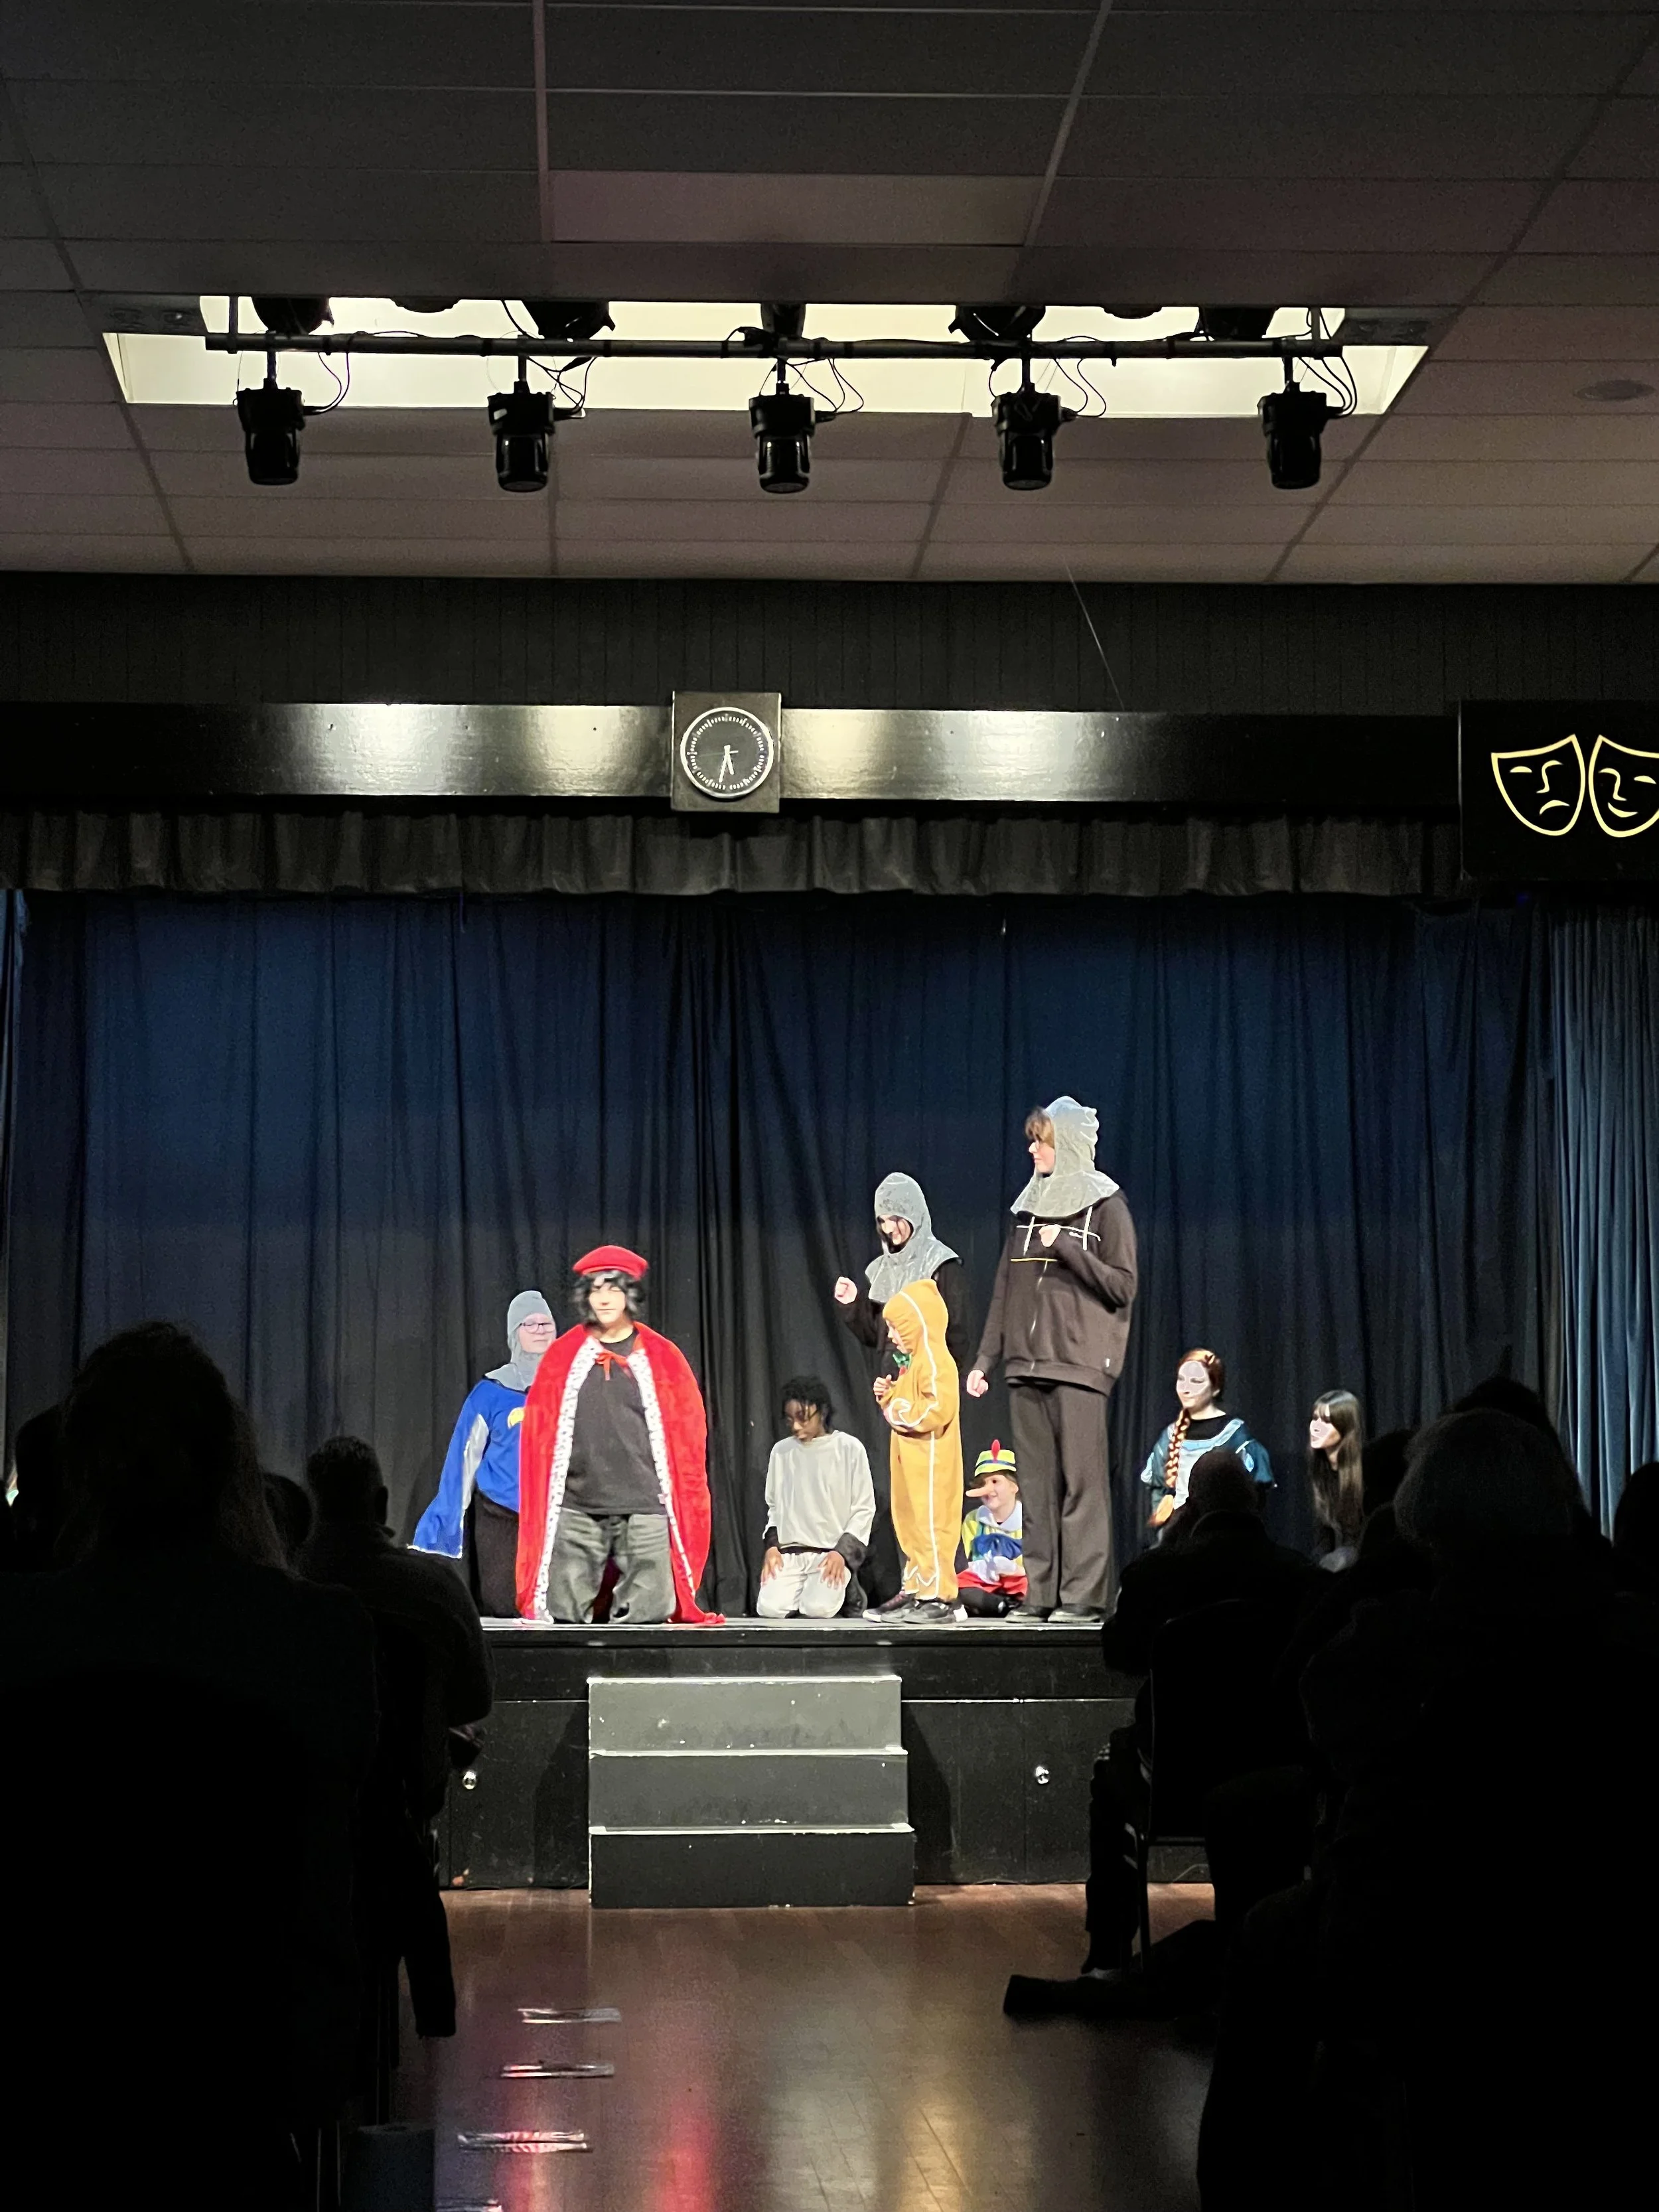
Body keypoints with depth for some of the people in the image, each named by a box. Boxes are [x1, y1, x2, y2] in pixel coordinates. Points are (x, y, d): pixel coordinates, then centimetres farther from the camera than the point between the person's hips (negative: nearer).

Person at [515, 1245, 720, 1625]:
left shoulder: (663, 1359, 8)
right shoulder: (562, 1358, 10)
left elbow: (688, 1438, 9)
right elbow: (539, 1437, 12)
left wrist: (685, 1512, 4)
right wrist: (540, 1510, 6)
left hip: (645, 1512, -1)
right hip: (576, 1512, 1)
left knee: (646, 1620, -7)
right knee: (566, 1620, -4)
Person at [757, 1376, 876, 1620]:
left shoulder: (850, 1449, -2)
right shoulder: (781, 1451, 8)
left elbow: (864, 1510, -1)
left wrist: (842, 1552, -13)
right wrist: (771, 1546, 0)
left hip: (834, 1552, -3)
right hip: (789, 1552, 3)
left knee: (817, 1609, -27)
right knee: (770, 1609, -23)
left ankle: (846, 1591, 7)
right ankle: (802, 1589, 10)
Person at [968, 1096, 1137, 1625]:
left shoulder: (1104, 1205, 0)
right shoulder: (1030, 1205, 17)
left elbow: (1122, 1286, -5)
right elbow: (1005, 1288, 18)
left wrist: (1065, 1248, -12)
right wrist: (985, 1358, 13)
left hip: (1078, 1363, -6)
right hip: (1026, 1363, 6)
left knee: (1081, 1481, -8)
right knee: (1036, 1486, 4)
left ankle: (1083, 1595, -8)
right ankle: (1040, 1594, 6)